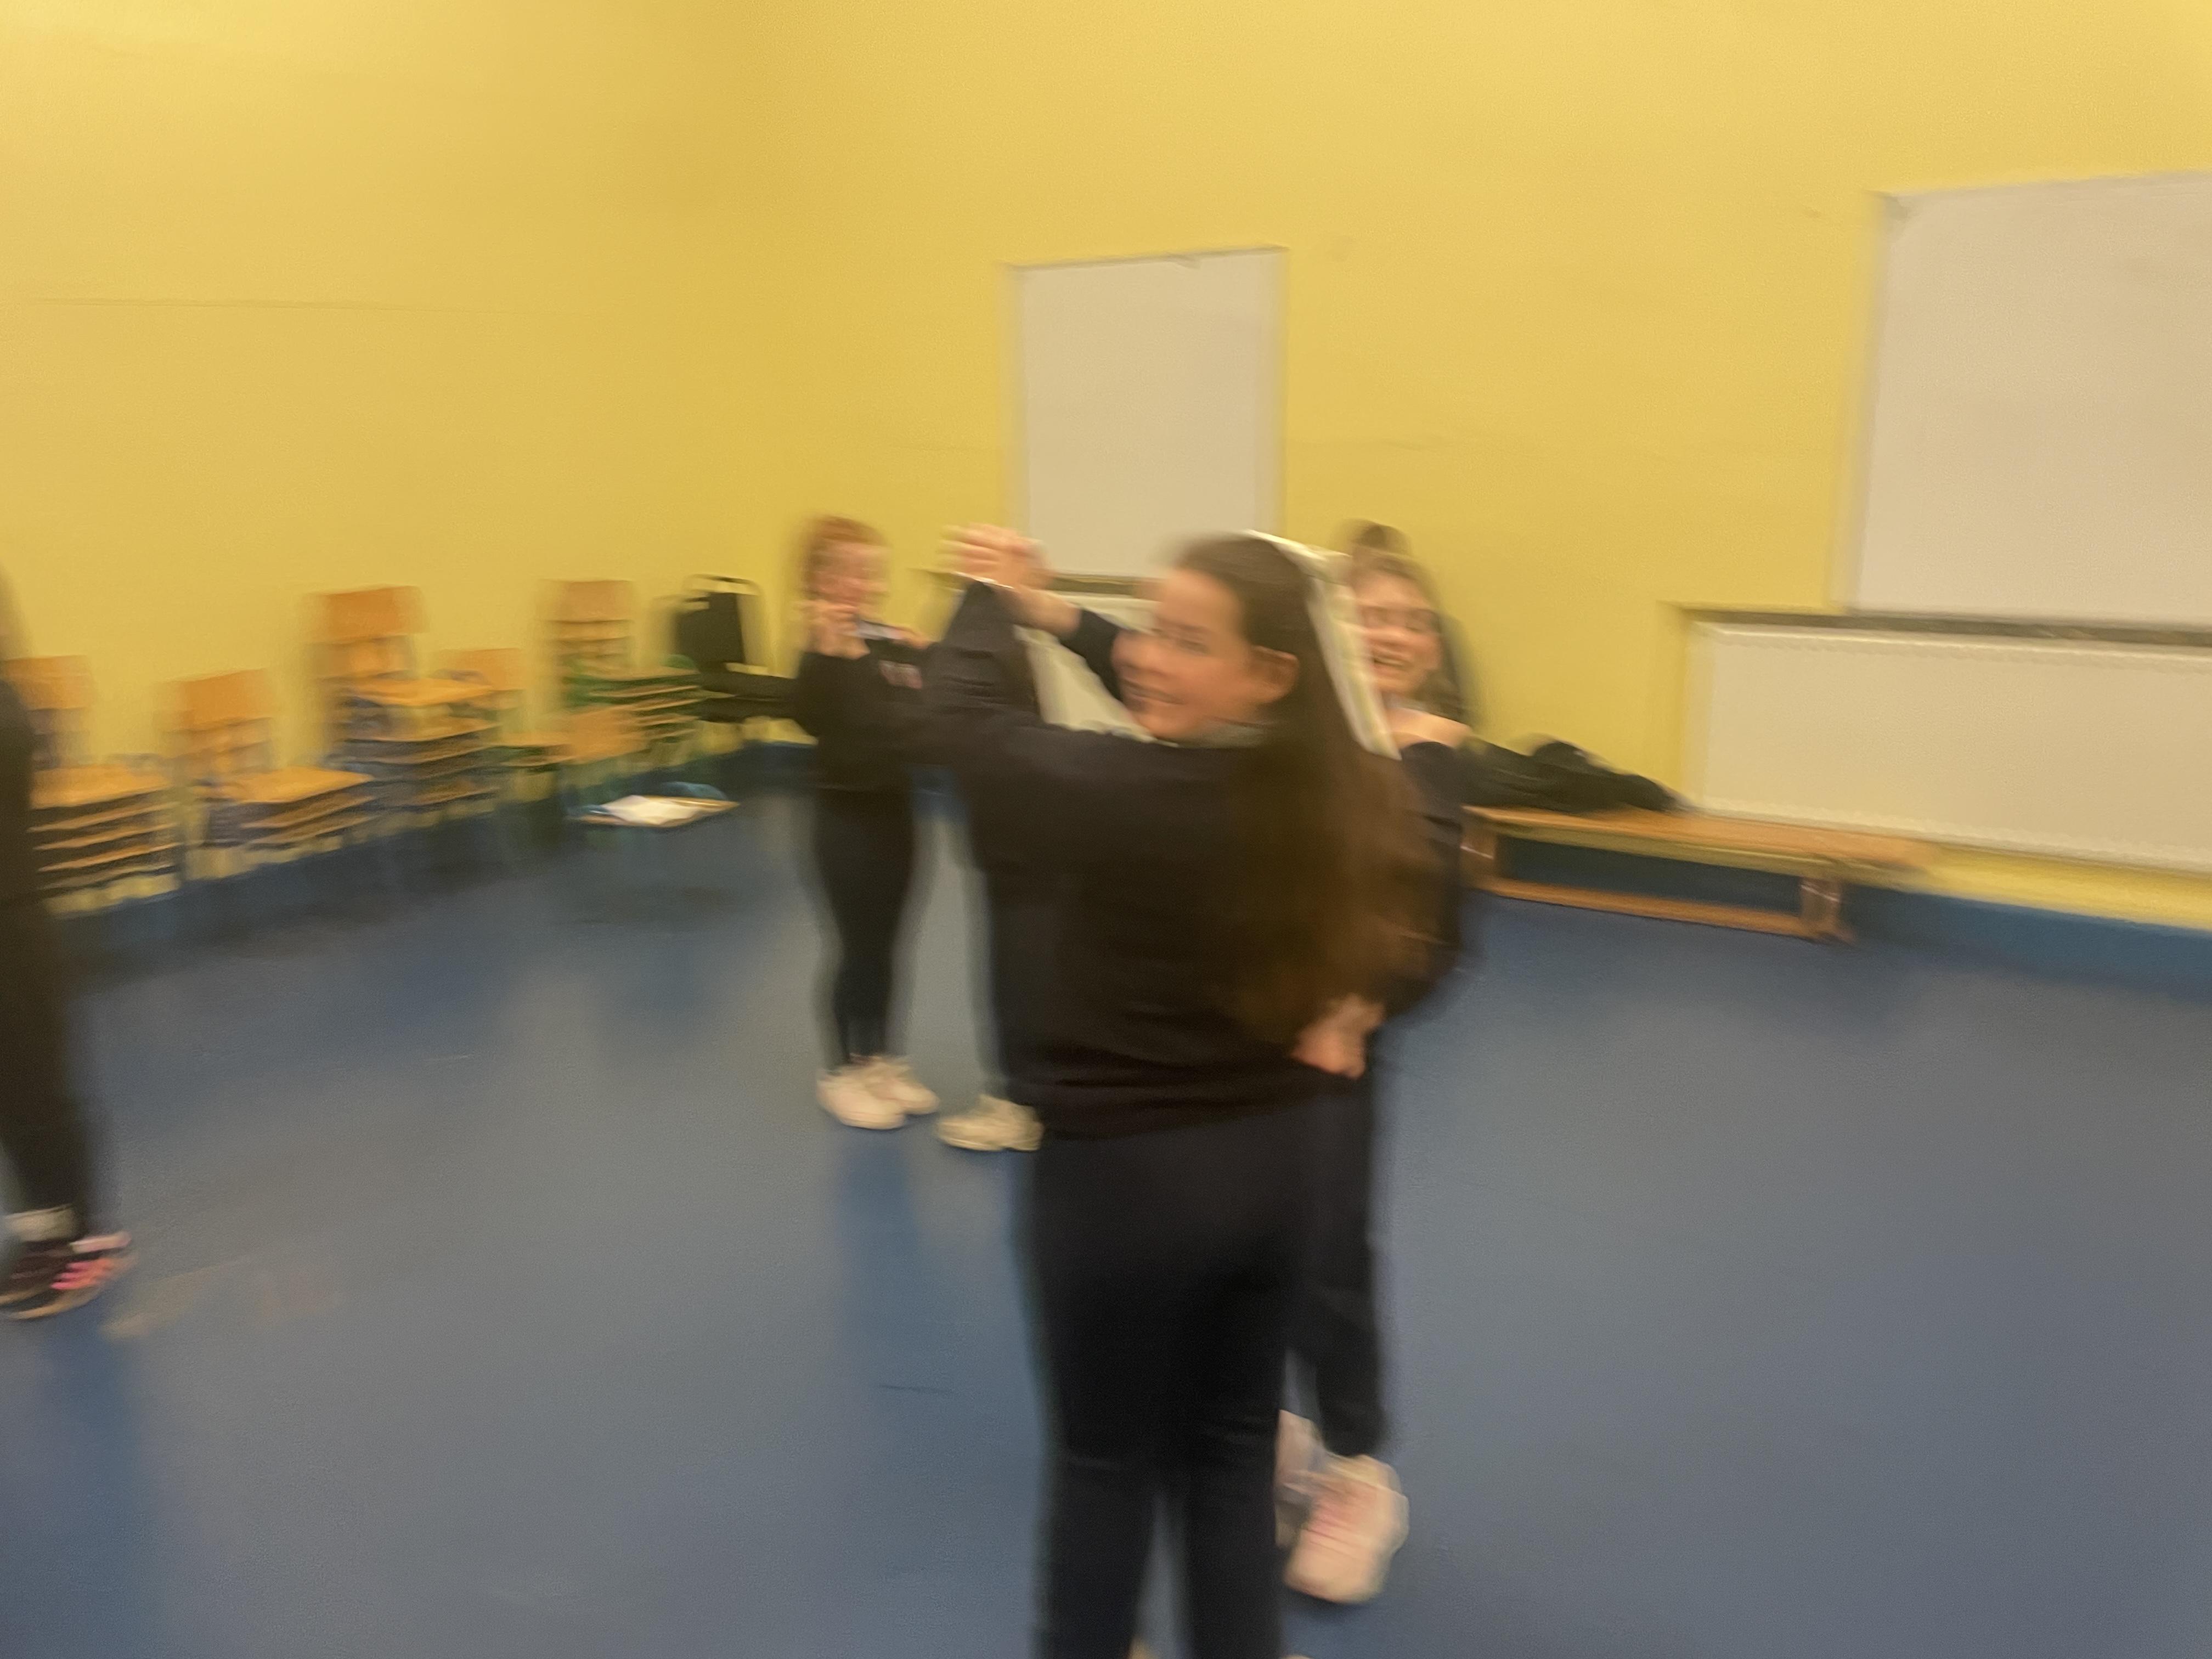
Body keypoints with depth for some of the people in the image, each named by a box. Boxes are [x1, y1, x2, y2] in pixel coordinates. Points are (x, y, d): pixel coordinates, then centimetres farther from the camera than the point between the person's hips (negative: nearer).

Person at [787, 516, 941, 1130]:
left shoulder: (894, 644, 5)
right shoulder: (825, 650, -15)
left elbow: (924, 713, 14)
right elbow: (810, 716, -33)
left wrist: (925, 660, 3)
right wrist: (825, 650, -41)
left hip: (895, 806, 7)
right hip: (847, 814, -7)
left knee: (886, 945, 15)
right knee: (858, 947, 1)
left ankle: (880, 1060, 28)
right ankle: (843, 1070, 17)